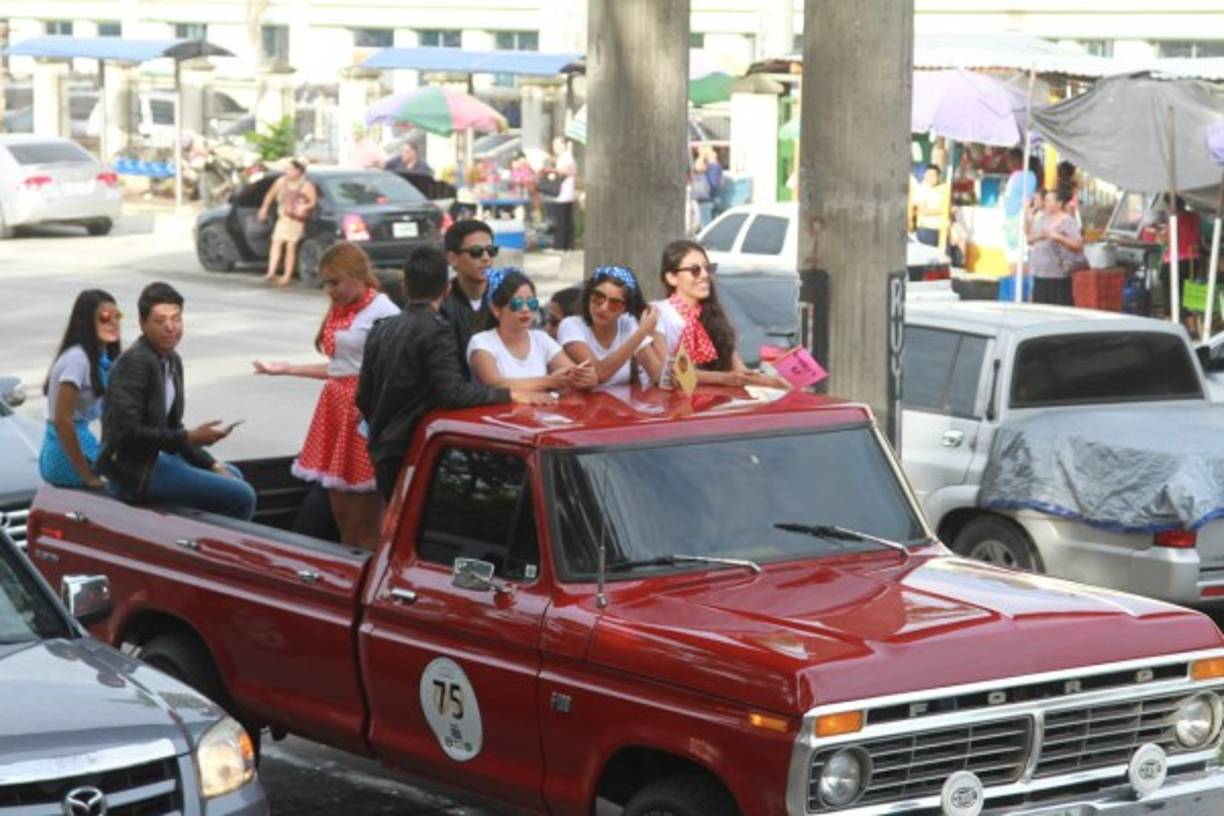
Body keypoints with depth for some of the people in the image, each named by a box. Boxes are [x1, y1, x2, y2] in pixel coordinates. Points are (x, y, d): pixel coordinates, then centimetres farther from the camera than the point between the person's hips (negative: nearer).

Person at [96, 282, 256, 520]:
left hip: (155, 457, 10)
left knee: (232, 476, 28)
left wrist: (212, 464, 6)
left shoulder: (172, 361, 9)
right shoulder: (135, 363, -20)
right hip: (134, 473, -10)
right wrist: (189, 438, -23)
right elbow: (127, 432, -25)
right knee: (241, 497, -14)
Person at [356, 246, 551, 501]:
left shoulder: (380, 330, 10)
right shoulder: (436, 332, -14)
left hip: (382, 453, 8)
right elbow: (452, 392, -23)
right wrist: (509, 395, -19)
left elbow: (363, 397, 15)